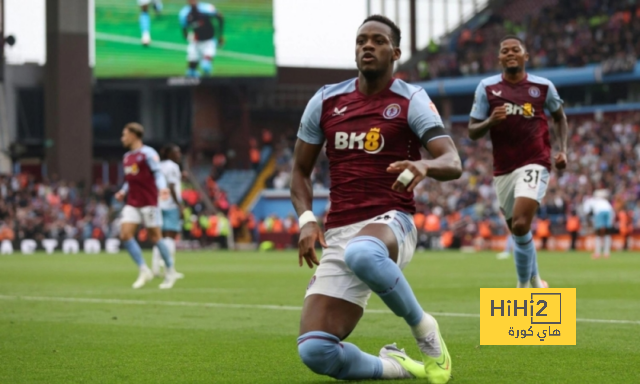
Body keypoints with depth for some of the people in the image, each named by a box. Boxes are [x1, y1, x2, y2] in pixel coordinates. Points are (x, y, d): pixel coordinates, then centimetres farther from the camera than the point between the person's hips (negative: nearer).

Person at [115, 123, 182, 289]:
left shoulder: (147, 153, -7)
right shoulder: (127, 157, 15)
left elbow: (158, 173, -13)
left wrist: (162, 187, -31)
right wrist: (123, 192, 10)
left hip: (148, 202, -7)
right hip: (132, 203, 7)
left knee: (154, 237, -2)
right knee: (125, 235, -9)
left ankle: (171, 271, 14)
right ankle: (144, 271, -2)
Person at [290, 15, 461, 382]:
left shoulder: (410, 100, -1)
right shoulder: (326, 101, 10)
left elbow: (453, 163, -13)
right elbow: (301, 170, 19)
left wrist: (425, 166, -37)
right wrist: (307, 220, 0)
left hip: (390, 222, -4)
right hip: (339, 233, 4)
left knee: (361, 253, -44)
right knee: (315, 351, -14)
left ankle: (425, 330, -17)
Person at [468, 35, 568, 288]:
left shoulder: (543, 87, 1)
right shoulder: (487, 88, 1)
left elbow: (559, 117, 20)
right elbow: (472, 132, 2)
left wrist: (562, 150, 8)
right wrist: (490, 121, -18)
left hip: (534, 165, -3)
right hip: (503, 170, 3)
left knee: (520, 225, -22)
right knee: (518, 230, 12)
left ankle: (524, 285, -8)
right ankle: (534, 280, 38)